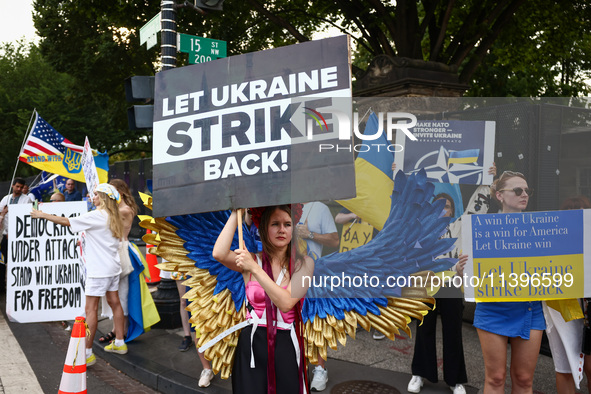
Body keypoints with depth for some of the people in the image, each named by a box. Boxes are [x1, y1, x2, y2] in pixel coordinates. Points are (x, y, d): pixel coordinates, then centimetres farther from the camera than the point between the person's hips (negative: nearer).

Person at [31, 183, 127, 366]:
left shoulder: (96, 216, -15)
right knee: (114, 302, 16)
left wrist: (43, 215, -6)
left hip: (99, 269, -9)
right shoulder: (113, 217, 10)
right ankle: (119, 343, 24)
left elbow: (67, 221, -14)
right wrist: (87, 241, 23)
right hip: (112, 268, 9)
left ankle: (87, 353, -5)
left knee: (90, 309, -6)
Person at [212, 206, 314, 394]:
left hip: (287, 344, 0)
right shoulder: (252, 259, 1)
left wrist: (254, 268, -19)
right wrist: (236, 212, -11)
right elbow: (219, 253, -18)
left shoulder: (303, 263, -2)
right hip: (252, 343, 1)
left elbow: (286, 303, -16)